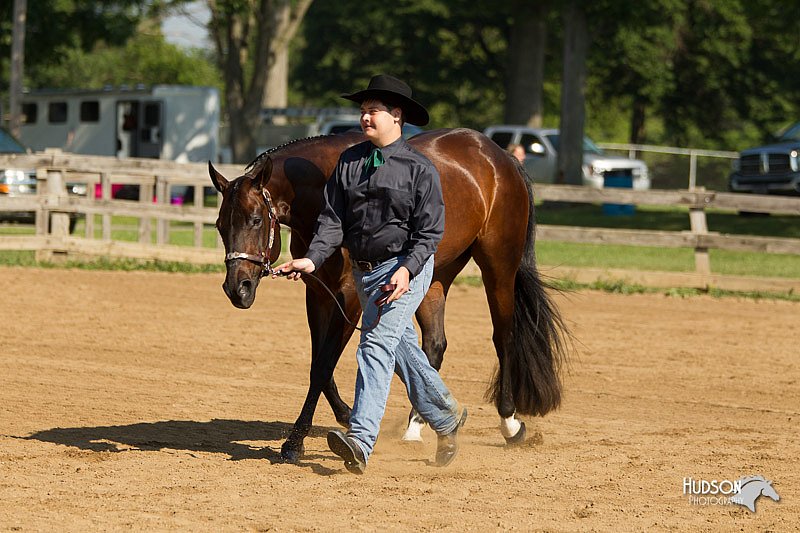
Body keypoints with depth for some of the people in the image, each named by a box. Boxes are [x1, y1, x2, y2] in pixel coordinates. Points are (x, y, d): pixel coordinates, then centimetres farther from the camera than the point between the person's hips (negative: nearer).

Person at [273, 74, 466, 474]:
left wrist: (407, 269, -25)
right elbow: (333, 219, 3)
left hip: (405, 269, -6)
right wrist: (313, 259, -13)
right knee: (402, 350, 16)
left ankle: (360, 439, -27)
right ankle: (446, 418, 35)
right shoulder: (349, 162, 5)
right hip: (364, 271, 6)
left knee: (377, 345, -19)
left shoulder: (419, 168, -9)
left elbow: (429, 232, -10)